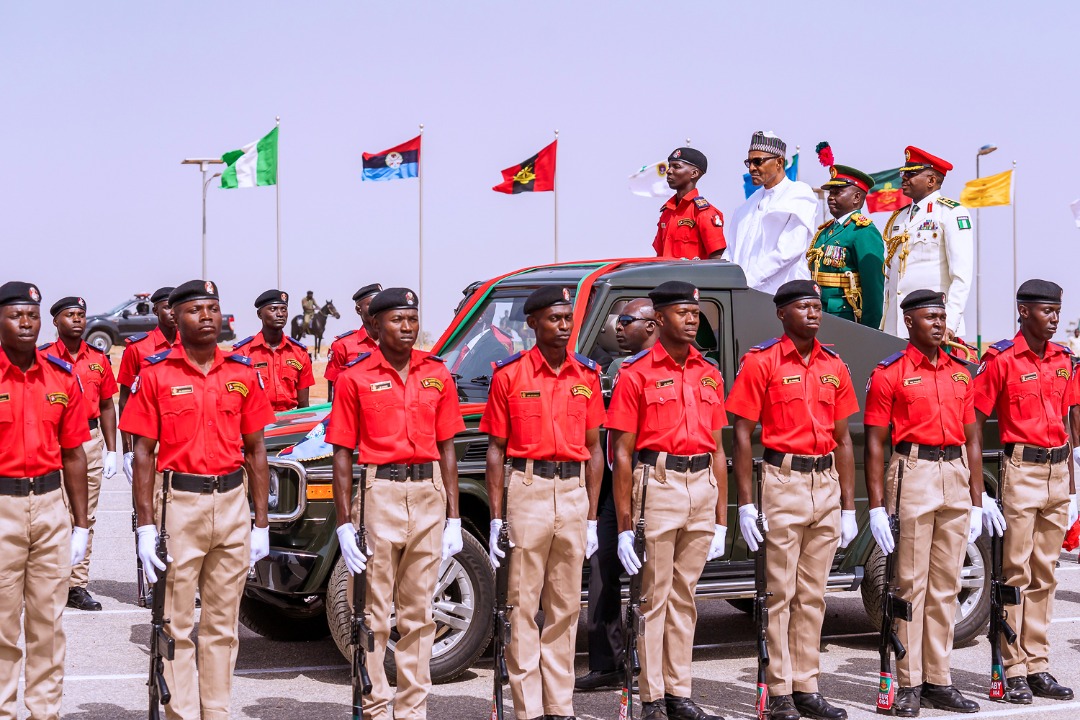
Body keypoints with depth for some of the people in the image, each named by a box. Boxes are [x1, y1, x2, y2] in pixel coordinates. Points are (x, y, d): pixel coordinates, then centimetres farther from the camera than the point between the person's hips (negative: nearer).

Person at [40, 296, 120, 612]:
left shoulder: (99, 359, 11)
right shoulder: (43, 358, -1)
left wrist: (111, 450, 8)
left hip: (91, 441, 4)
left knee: (86, 516, 7)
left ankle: (78, 585, 13)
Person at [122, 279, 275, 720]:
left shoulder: (243, 373, 7)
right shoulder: (155, 374, -1)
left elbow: (255, 451, 10)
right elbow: (143, 454, -3)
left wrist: (261, 523, 6)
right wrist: (146, 527, -9)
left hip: (233, 504, 3)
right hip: (179, 504, -3)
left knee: (222, 624, 10)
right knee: (177, 625, 0)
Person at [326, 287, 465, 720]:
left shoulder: (437, 374, 9)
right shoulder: (355, 377, -1)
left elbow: (446, 448, 11)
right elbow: (342, 454, -2)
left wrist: (453, 518, 6)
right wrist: (345, 524, -8)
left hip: (428, 492, 4)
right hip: (379, 493, -3)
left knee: (418, 614, 10)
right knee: (374, 615, 0)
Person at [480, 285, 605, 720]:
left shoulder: (587, 375, 9)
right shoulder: (509, 374, -1)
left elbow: (593, 449, 11)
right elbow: (496, 450, -1)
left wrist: (592, 517, 7)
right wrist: (496, 519, -6)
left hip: (574, 491, 4)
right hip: (527, 488, -4)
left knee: (566, 606, 10)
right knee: (523, 606, -1)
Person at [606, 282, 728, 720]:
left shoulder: (709, 376, 13)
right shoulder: (636, 374, -3)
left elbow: (717, 450, 15)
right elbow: (622, 454, -5)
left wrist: (720, 520, 12)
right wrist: (624, 526, -10)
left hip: (702, 487, 5)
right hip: (657, 484, -5)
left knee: (684, 596, 11)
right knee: (653, 597, 0)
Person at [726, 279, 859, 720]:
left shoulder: (834, 367, 12)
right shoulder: (762, 362, -3)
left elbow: (843, 440, 15)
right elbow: (742, 435, -6)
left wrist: (848, 507, 11)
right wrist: (745, 504, -11)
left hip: (826, 484, 5)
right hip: (783, 482, -5)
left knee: (812, 594, 10)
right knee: (780, 593, -1)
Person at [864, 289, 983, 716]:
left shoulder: (960, 373, 14)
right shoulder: (889, 374, -2)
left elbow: (972, 440, 16)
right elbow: (875, 445, -5)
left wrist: (977, 503, 11)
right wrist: (877, 508, -11)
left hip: (955, 477, 5)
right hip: (913, 475, -5)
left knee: (946, 586, 8)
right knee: (911, 584, -2)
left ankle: (939, 681, 15)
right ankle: (909, 685, 5)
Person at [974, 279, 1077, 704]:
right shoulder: (1001, 360, -7)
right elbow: (976, 423, -7)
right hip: (1021, 472, -6)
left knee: (1044, 574, 9)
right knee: (1016, 572, -2)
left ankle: (1038, 667, 16)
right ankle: (1014, 671, 3)